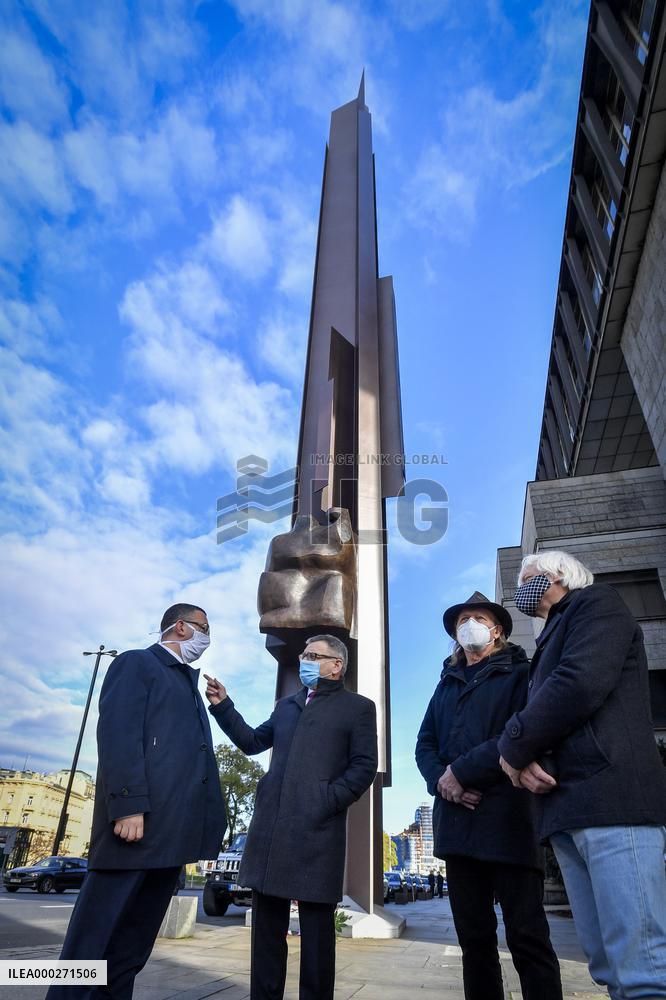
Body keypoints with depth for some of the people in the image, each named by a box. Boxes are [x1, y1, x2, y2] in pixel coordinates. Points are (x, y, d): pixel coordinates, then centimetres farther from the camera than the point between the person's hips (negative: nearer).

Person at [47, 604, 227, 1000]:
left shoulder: (189, 684, 25)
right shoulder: (137, 663, -1)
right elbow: (118, 733, -13)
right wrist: (128, 805, -21)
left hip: (173, 827, 8)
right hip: (136, 818, -8)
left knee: (136, 938, 12)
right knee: (96, 929, 0)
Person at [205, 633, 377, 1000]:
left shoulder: (358, 707, 4)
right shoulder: (286, 705, 20)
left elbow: (364, 767, -2)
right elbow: (253, 742, 20)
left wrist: (328, 800, -12)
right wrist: (223, 706, 9)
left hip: (317, 829, -5)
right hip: (270, 825, 5)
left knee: (316, 924, 5)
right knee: (266, 922, 13)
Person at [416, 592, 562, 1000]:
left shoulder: (519, 674, 3)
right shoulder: (446, 685, 20)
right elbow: (425, 744, 14)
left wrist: (461, 771, -14)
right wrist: (440, 781, -8)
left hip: (507, 819, -5)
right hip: (457, 821, 5)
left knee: (526, 936, -1)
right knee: (474, 936, 12)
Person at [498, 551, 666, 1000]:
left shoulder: (597, 601, 4)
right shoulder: (554, 639, 30)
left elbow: (579, 684, -14)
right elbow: (544, 716, 23)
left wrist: (513, 747, -5)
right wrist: (525, 757, -1)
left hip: (612, 798, -9)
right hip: (568, 811, 9)